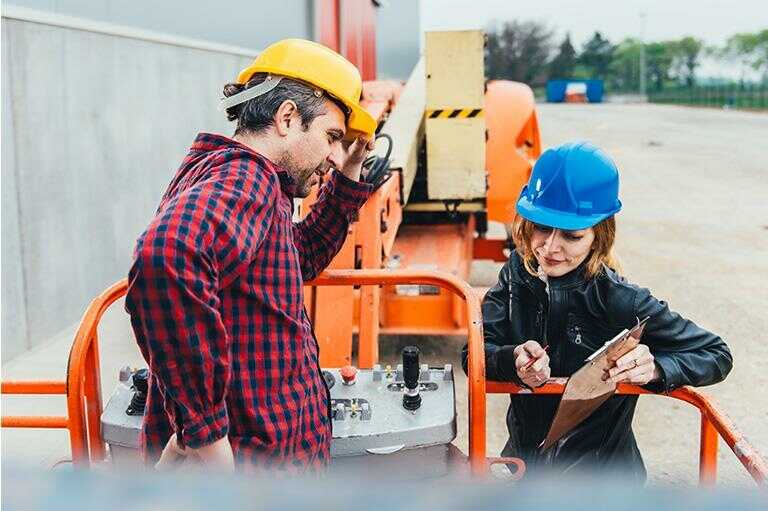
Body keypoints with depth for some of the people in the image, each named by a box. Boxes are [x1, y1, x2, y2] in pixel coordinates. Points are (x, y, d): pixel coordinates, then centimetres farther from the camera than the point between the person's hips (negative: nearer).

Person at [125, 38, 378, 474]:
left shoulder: (235, 174, 14)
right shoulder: (244, 175, -19)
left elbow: (302, 259, 29)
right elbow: (166, 258, -40)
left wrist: (348, 180, 18)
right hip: (246, 457, -10)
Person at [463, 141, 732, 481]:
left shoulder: (620, 301, -22)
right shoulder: (519, 273, -9)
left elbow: (717, 356, -13)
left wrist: (655, 369, -32)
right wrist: (513, 360, -33)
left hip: (600, 480, -2)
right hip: (522, 459, 2)